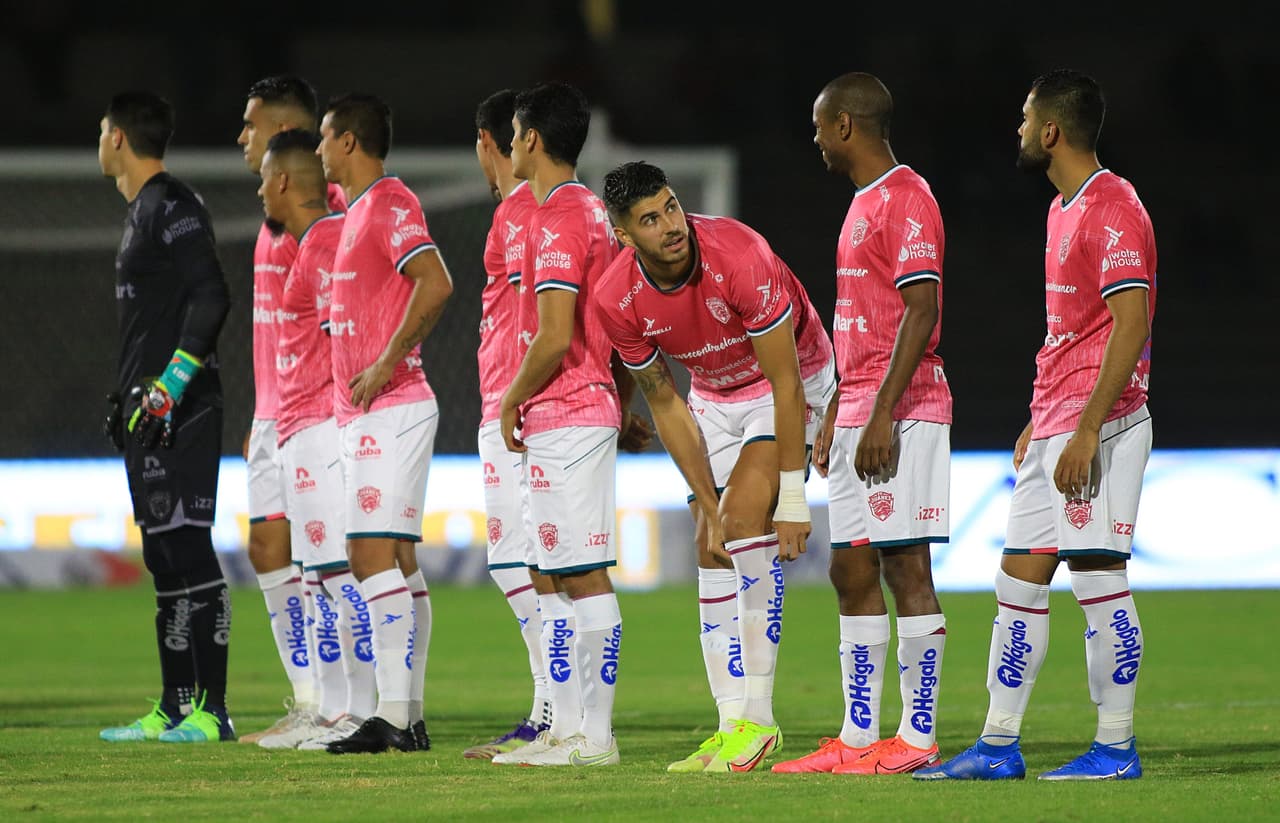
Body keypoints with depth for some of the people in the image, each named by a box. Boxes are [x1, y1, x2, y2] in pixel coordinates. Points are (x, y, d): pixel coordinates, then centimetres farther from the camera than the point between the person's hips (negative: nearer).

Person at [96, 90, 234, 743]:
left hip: (178, 410, -10)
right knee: (163, 558, 11)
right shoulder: (142, 212, 21)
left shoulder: (173, 207, -10)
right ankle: (175, 708, 15)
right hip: (148, 416, 10)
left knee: (189, 551, -12)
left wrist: (169, 384, -23)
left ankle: (213, 710, -14)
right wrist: (127, 396, 24)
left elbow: (210, 296, -19)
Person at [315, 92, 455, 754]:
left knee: (375, 556, -14)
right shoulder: (358, 210, 18)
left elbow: (435, 284, -23)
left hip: (389, 409, -10)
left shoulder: (389, 204, -12)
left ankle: (392, 717, -18)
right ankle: (407, 716, 11)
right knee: (394, 562, 9)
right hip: (364, 414, 10)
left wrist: (387, 364, -21)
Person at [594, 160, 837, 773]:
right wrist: (709, 507, -9)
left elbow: (785, 383, -26)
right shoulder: (617, 300, -18)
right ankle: (733, 724, 3)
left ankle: (757, 717, -21)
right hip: (714, 396, 5)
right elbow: (666, 407, -6)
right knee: (712, 549, -2)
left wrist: (791, 499, -25)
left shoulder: (739, 256, -33)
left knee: (745, 520, -22)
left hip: (795, 383, -5)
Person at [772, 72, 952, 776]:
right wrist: (833, 420, 24)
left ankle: (917, 737, -7)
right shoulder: (865, 203, 20)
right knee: (852, 571, 9)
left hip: (902, 416, -10)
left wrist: (883, 414, -23)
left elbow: (919, 313, -18)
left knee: (905, 566, -8)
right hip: (860, 417, 10)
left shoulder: (905, 199, -11)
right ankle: (857, 738, 12)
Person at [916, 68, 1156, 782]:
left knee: (1098, 575, -8)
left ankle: (1117, 747, -3)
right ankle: (999, 747, 12)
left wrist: (1086, 429, -23)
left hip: (1100, 424, -10)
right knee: (1019, 580, 9)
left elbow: (1132, 322, -20)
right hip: (1056, 425, 10)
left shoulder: (1112, 208, -14)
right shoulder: (1065, 208, 18)